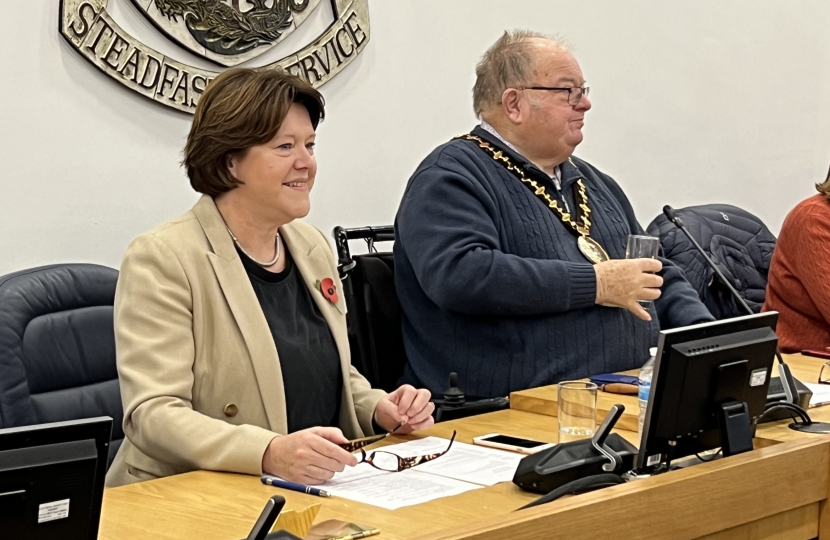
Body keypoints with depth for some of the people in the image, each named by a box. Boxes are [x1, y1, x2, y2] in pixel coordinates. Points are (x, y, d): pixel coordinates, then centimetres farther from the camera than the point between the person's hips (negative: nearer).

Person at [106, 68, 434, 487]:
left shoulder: (312, 246, 13)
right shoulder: (162, 259, -9)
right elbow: (152, 413, -18)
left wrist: (380, 410, 4)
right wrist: (270, 453, -32)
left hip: (316, 492, 6)